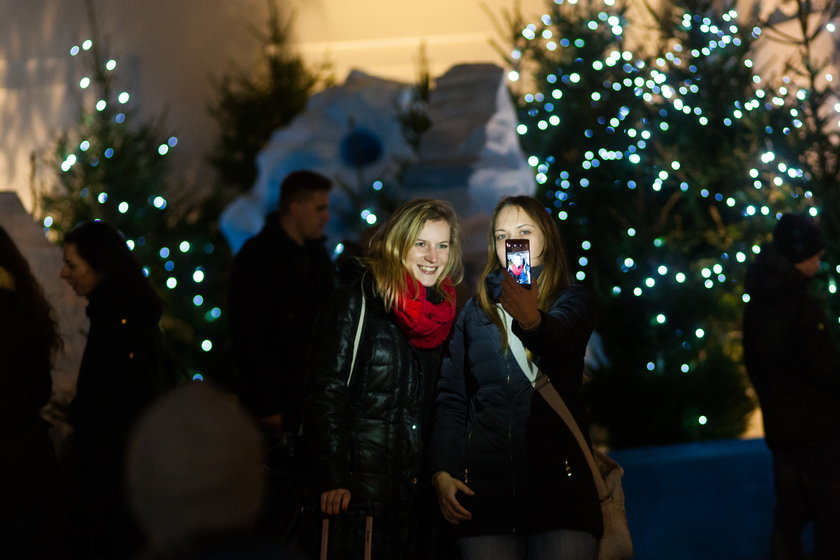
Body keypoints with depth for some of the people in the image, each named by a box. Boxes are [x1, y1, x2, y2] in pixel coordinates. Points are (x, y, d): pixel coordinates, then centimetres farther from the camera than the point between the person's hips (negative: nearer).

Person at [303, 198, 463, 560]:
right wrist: (331, 480, -20)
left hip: (412, 488, 6)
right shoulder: (358, 298, -7)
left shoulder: (442, 310, 12)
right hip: (359, 485, -6)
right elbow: (325, 391, -13)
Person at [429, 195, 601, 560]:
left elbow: (558, 334, -16)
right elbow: (451, 399, 12)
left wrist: (532, 320, -40)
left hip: (558, 479, -2)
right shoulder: (475, 312, 16)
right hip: (486, 485, 2)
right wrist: (442, 472, -2)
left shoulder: (571, 301, 8)